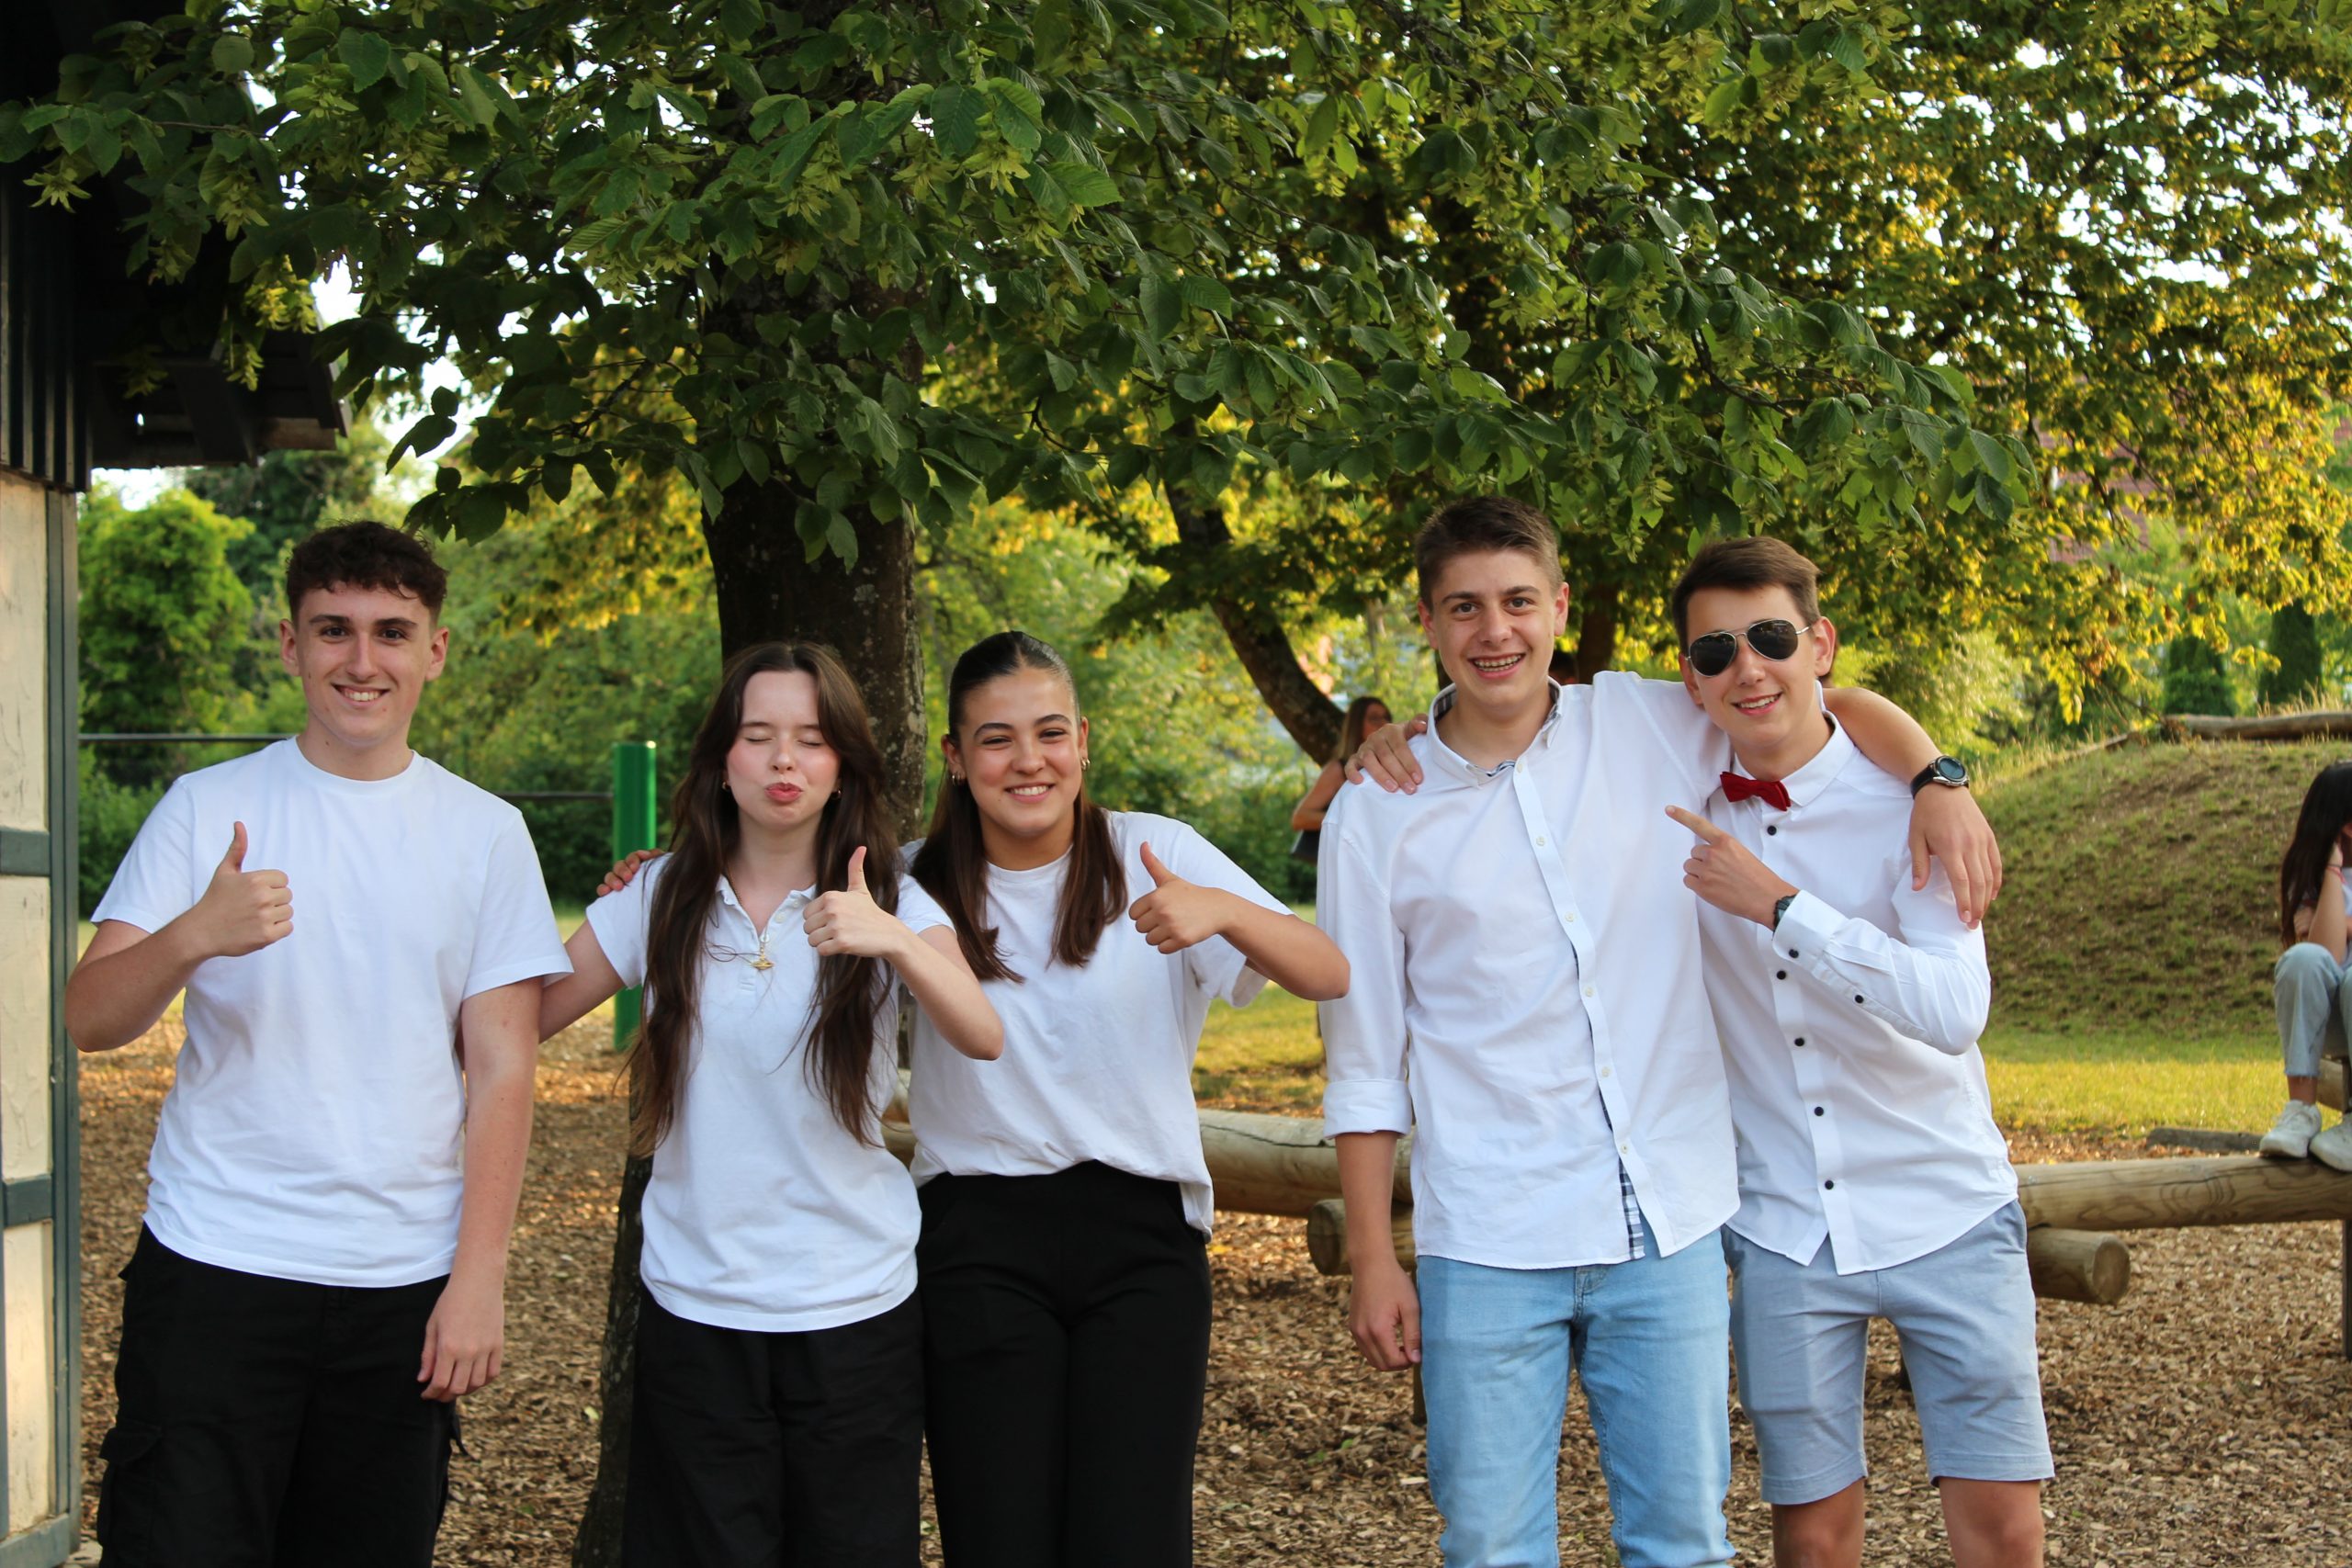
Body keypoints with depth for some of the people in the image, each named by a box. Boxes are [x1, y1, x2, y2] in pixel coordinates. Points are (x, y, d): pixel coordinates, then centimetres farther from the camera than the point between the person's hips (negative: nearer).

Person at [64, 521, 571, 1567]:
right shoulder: (207, 807, 3)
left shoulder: (484, 833, 5)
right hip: (212, 1271, -1)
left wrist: (479, 1276, -4)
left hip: (403, 1284, 1)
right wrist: (195, 936, -25)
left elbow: (501, 1066, 3)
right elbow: (88, 1020, -5)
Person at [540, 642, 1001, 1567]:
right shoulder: (662, 900, 1)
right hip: (694, 1308, 1)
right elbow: (524, 1016, 1)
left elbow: (982, 1038, -22)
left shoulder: (895, 905, -4)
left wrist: (891, 939, -38)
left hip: (853, 1308, -1)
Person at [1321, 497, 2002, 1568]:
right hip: (1489, 1249, -1)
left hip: (1668, 1229, 2)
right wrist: (1371, 1261, 1)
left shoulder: (1653, 730, 3)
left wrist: (1939, 783, -6)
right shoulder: (1377, 818, 1)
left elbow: (1832, 704, 14)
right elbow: (1365, 1068, 4)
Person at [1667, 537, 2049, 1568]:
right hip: (1783, 1236, 2)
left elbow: (1955, 1010, -24)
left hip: (1944, 1214, -2)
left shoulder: (1906, 803, -10)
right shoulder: (1678, 805, 0)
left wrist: (1778, 904, -25)